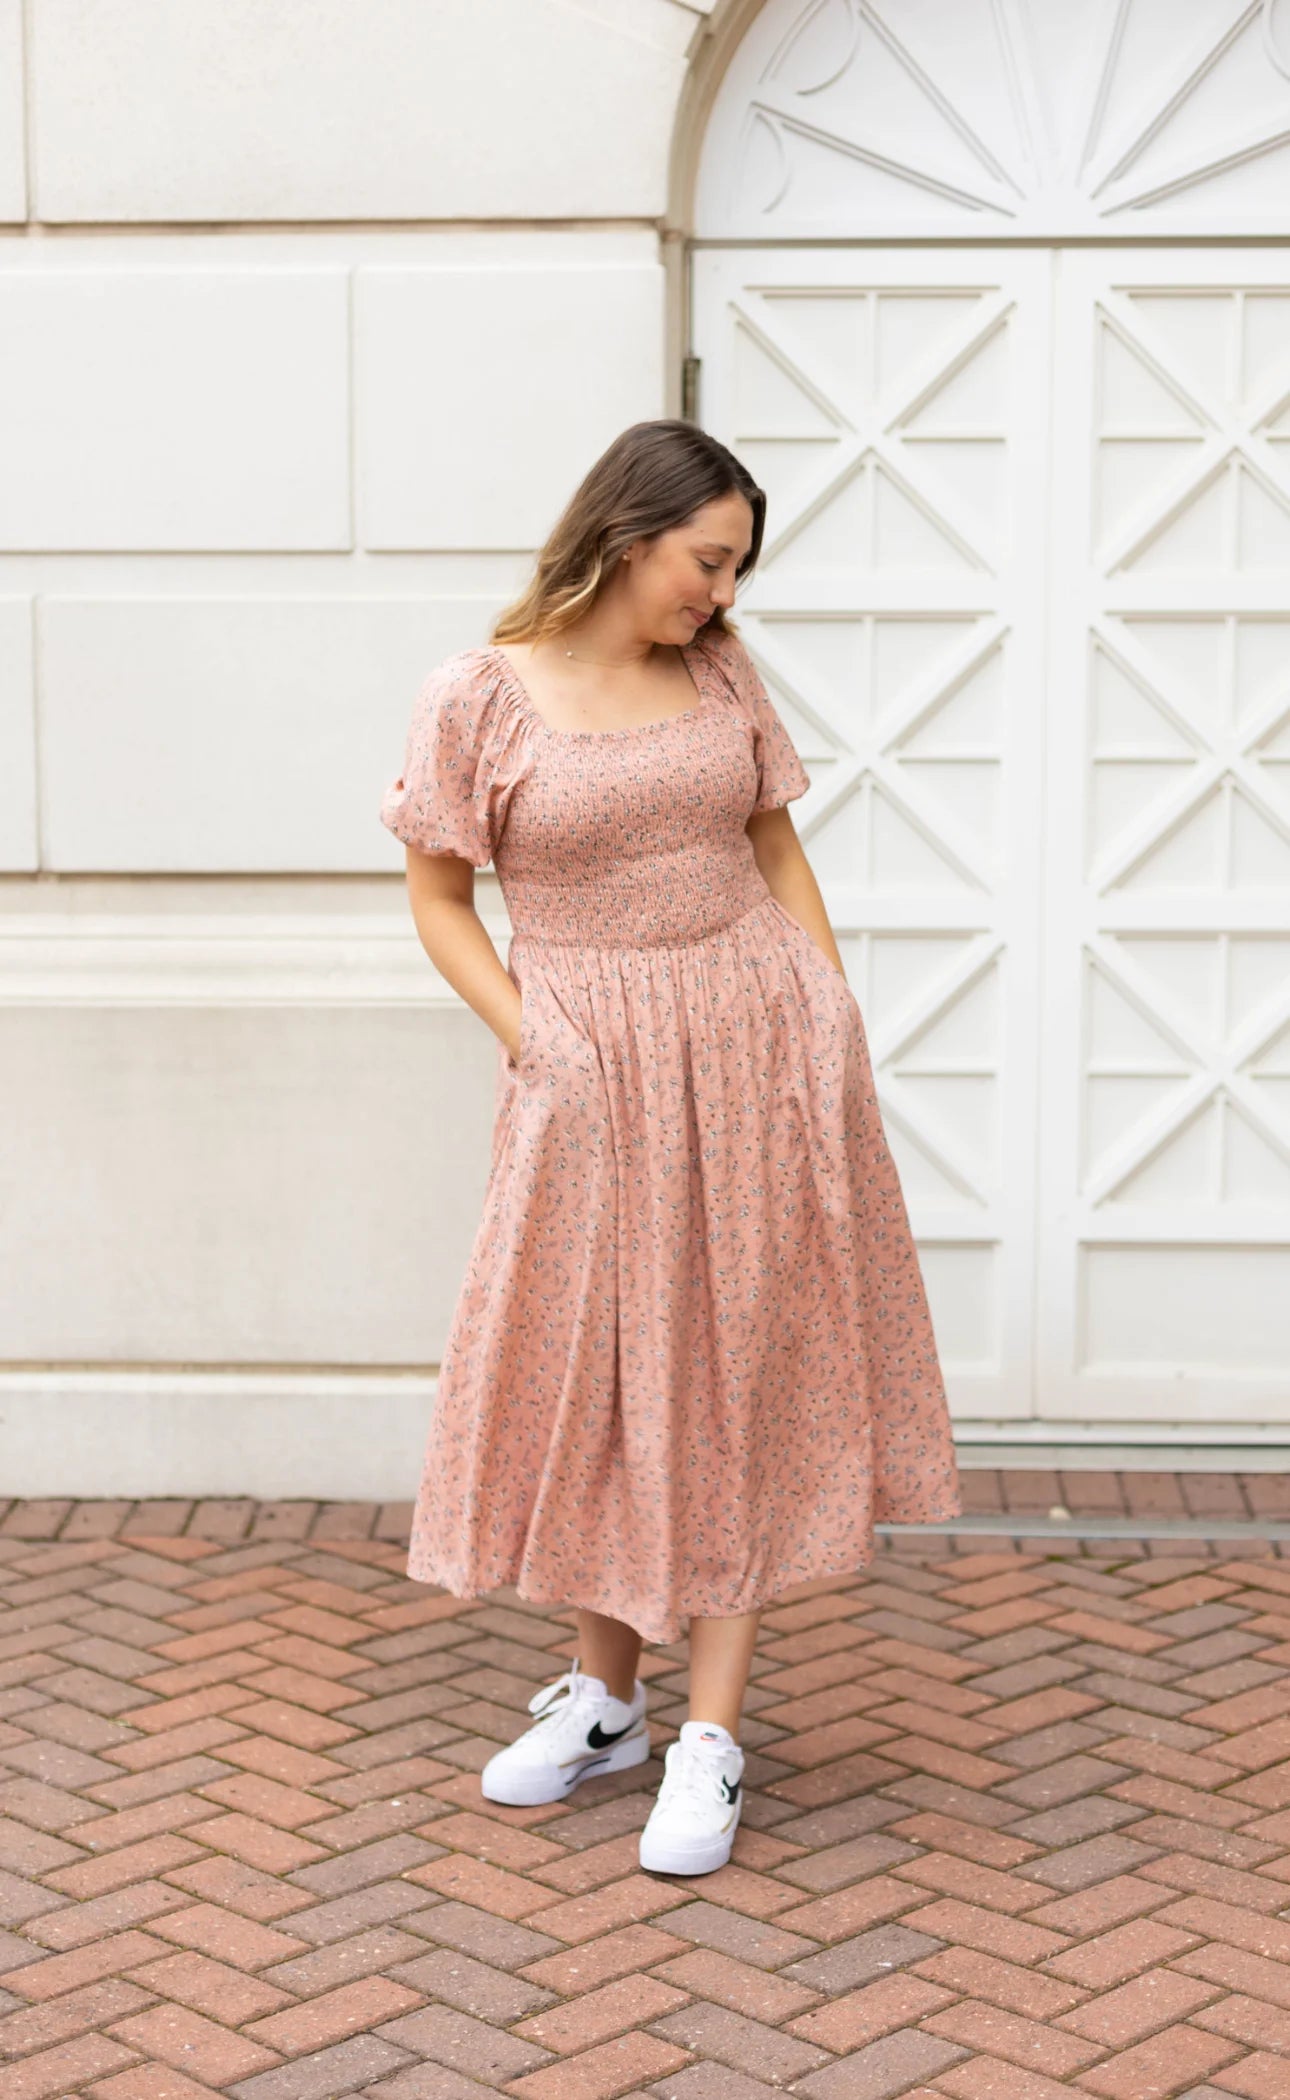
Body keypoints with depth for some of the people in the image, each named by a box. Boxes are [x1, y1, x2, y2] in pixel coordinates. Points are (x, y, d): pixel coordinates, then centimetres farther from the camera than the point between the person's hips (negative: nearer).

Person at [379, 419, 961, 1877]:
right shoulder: (481, 695, -6)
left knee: (736, 1373, 4)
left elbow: (777, 848, 11)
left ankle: (712, 1734, 12)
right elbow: (438, 897, -1)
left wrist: (835, 1016, 1)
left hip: (752, 1047, 2)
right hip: (593, 1076, -2)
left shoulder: (721, 672, 4)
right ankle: (604, 1697, 28)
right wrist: (529, 1039, -12)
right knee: (588, 1374, 8)